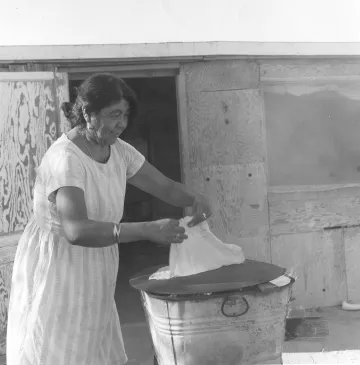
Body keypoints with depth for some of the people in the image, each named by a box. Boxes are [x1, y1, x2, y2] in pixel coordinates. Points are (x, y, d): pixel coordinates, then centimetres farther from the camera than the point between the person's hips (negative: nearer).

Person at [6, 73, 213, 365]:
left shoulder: (118, 151, 1)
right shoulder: (65, 158, -23)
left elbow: (165, 187, 6)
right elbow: (76, 230, -35)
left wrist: (196, 198, -16)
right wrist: (147, 230, -41)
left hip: (92, 275, 7)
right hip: (56, 272, -7)